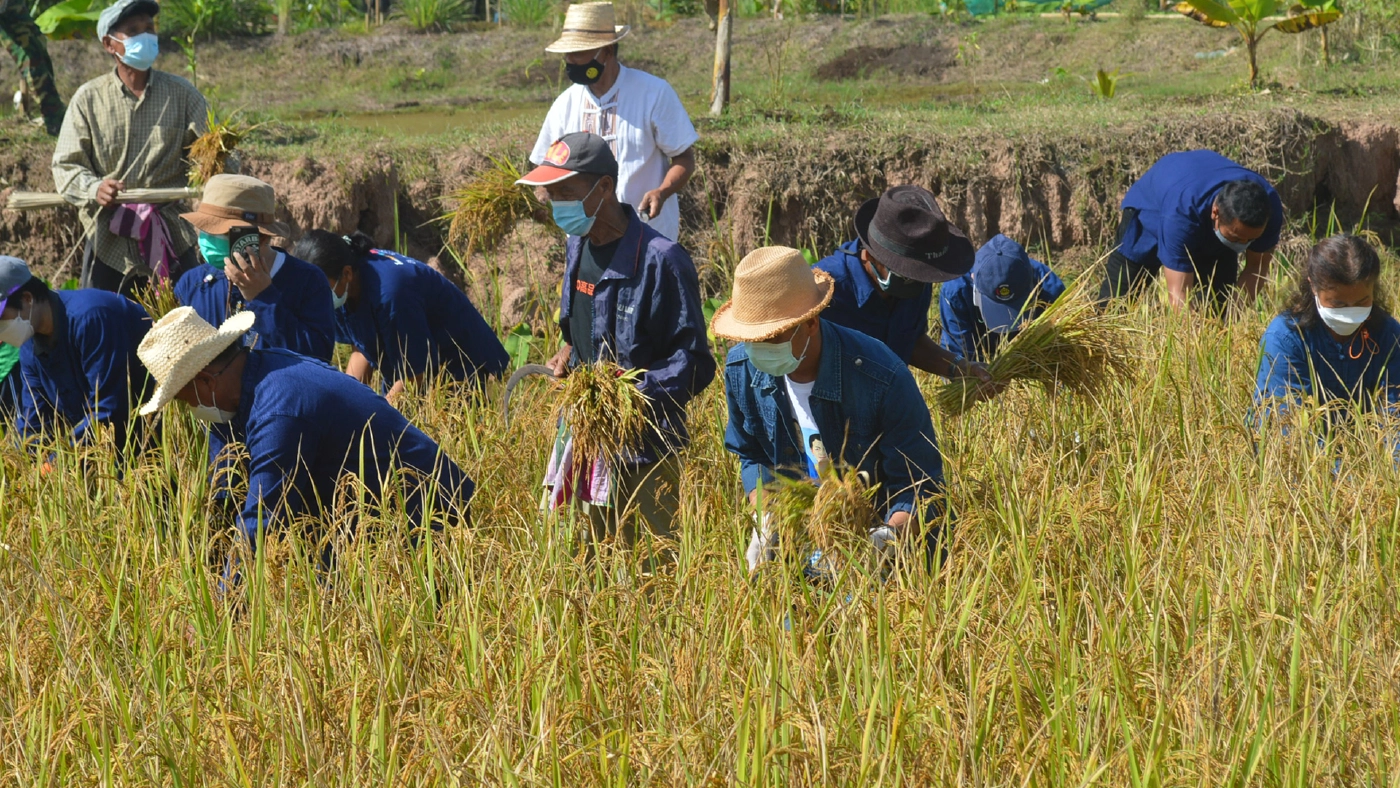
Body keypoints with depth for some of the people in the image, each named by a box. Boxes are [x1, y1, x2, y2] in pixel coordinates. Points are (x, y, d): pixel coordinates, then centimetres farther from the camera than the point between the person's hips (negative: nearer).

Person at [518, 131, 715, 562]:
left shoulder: (659, 259, -19)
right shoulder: (578, 245, 6)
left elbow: (694, 364, -17)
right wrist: (571, 351, 6)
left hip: (645, 448, -8)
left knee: (655, 562, 1)